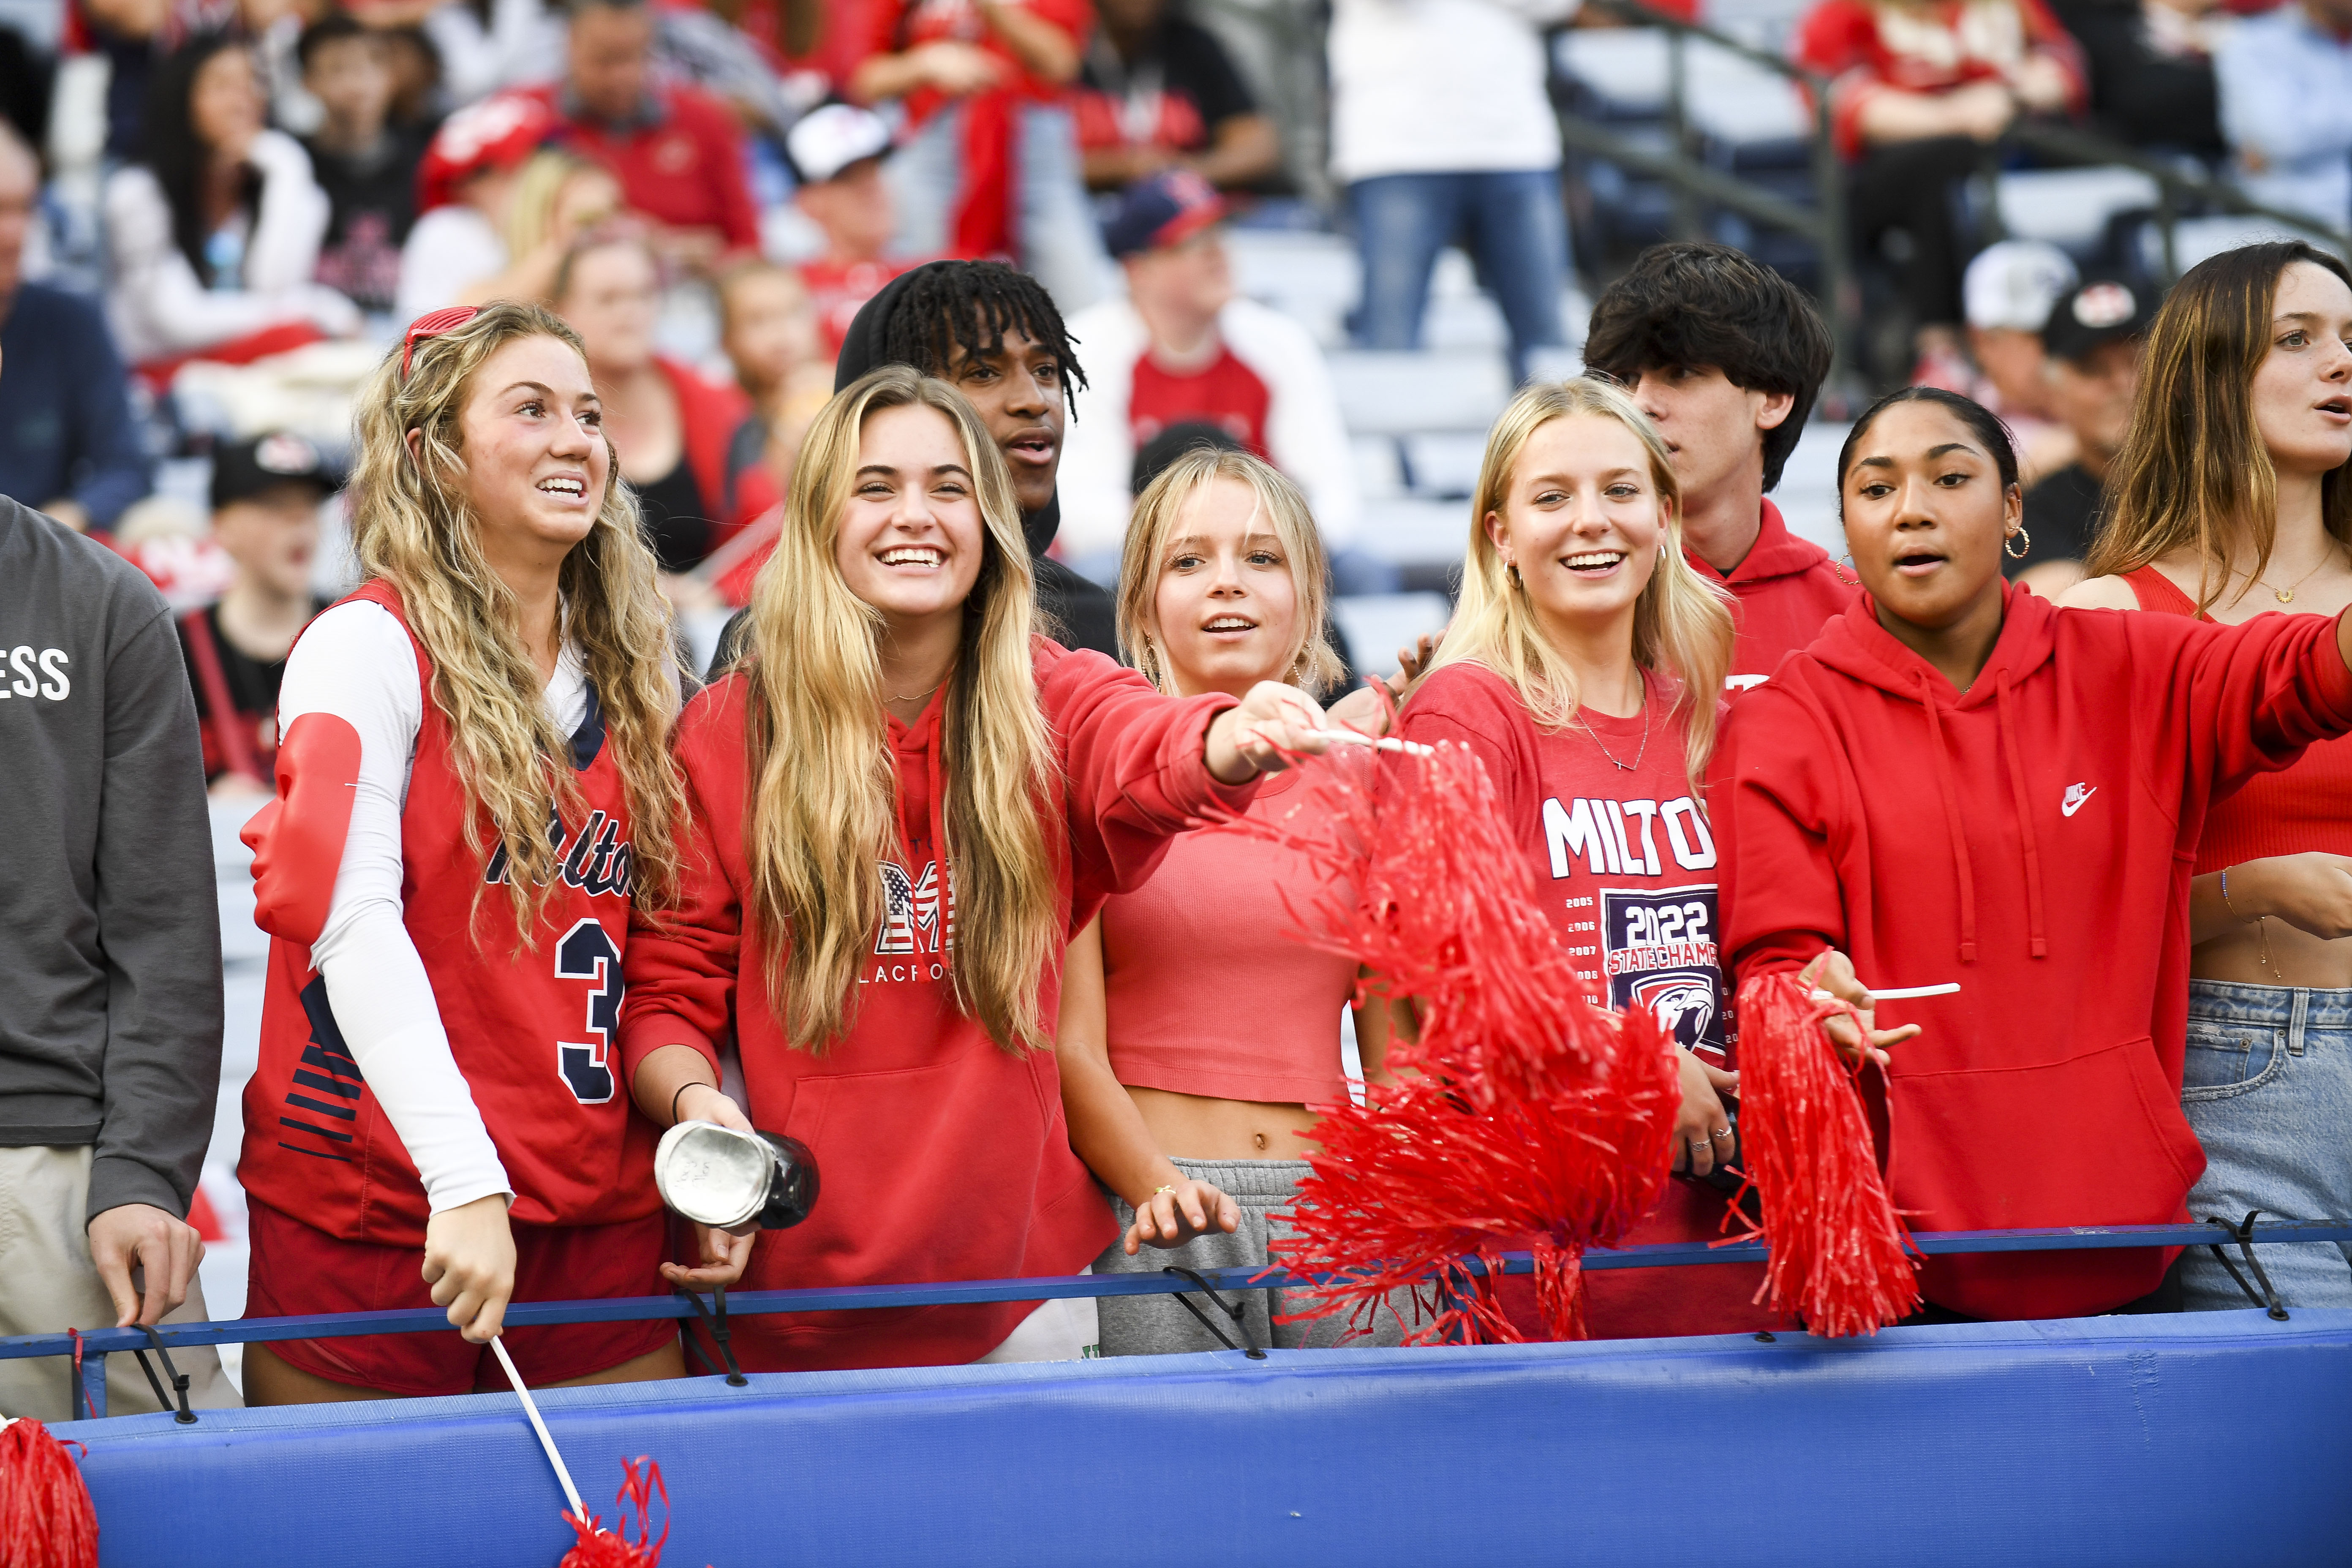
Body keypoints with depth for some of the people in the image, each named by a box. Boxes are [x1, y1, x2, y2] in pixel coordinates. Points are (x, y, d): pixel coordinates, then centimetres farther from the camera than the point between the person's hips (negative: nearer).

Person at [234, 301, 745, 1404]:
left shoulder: (630, 674, 13)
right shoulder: (370, 648, -6)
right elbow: (351, 923, -18)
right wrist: (465, 1180, -27)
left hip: (606, 1226, 5)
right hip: (378, 1218, -5)